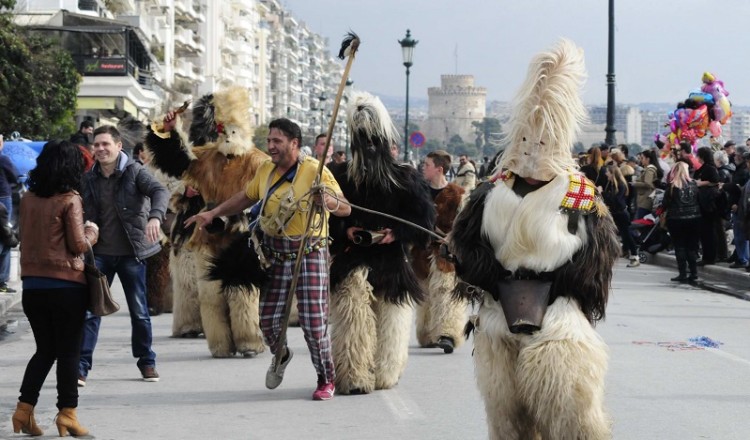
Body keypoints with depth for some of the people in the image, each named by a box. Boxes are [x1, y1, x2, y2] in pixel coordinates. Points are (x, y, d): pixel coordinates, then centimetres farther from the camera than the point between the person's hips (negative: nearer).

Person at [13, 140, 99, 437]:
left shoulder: (28, 198, 5)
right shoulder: (70, 200, -12)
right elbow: (79, 245, -11)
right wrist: (91, 231, 7)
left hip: (32, 285, 5)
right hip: (66, 285, -5)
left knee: (45, 349, 15)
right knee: (68, 351, 5)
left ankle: (24, 408, 7)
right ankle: (67, 412, 5)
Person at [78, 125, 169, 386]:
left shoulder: (134, 172, -6)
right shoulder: (89, 179, 6)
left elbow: (160, 191, -22)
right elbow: (84, 214, 13)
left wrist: (155, 216, -40)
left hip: (131, 252, -2)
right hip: (99, 253, 3)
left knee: (139, 310, 7)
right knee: (90, 310, -4)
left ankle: (147, 362, 22)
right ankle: (81, 367, -3)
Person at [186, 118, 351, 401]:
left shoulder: (315, 171, -11)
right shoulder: (266, 170, 6)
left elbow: (346, 209, -15)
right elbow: (245, 198, 21)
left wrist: (328, 201, -36)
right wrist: (212, 214, 15)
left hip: (309, 256, -5)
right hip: (275, 257, 5)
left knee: (314, 322, -6)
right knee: (268, 319, 5)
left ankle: (326, 380, 12)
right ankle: (280, 356, 38)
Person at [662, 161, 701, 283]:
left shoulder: (672, 186, -12)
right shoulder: (693, 184, -1)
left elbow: (665, 203, -9)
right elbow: (700, 200, 3)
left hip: (676, 219, -3)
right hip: (694, 219, 3)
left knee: (680, 247, 4)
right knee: (692, 246, 11)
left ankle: (683, 273, 2)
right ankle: (693, 273, 10)